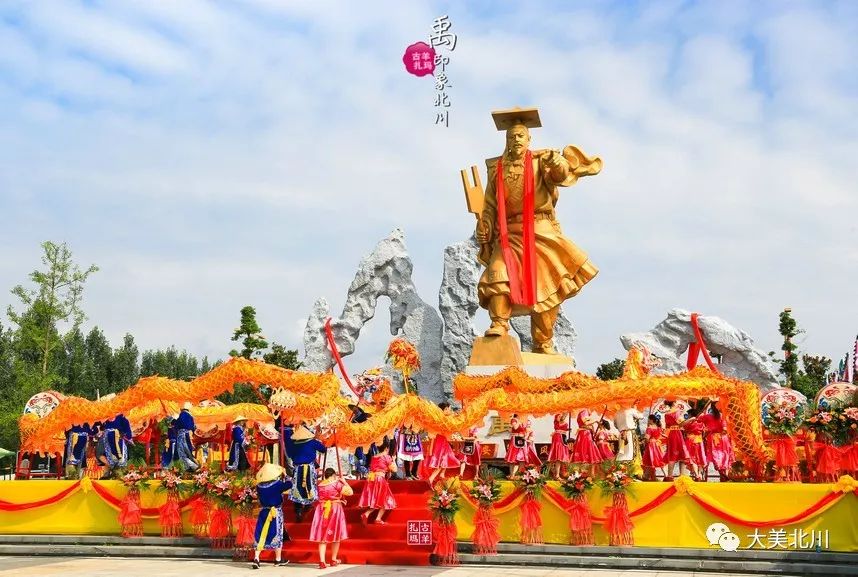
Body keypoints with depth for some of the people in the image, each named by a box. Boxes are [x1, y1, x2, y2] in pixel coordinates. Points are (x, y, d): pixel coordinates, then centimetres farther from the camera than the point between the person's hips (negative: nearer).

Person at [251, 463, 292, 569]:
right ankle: (278, 560, 19)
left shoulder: (259, 486, -2)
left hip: (263, 513, 3)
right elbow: (289, 484, -9)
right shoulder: (277, 484, -15)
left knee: (260, 535, 6)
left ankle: (256, 558, -6)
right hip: (276, 513, -3)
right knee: (277, 535, 9)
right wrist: (284, 476, 9)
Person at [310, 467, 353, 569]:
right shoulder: (336, 483, -11)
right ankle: (333, 560, 21)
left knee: (322, 537, 5)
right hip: (335, 510, -3)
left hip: (322, 511, 4)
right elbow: (350, 492, -14)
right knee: (335, 536, 12)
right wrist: (344, 482, 0)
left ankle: (322, 561, -5)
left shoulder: (320, 484, 5)